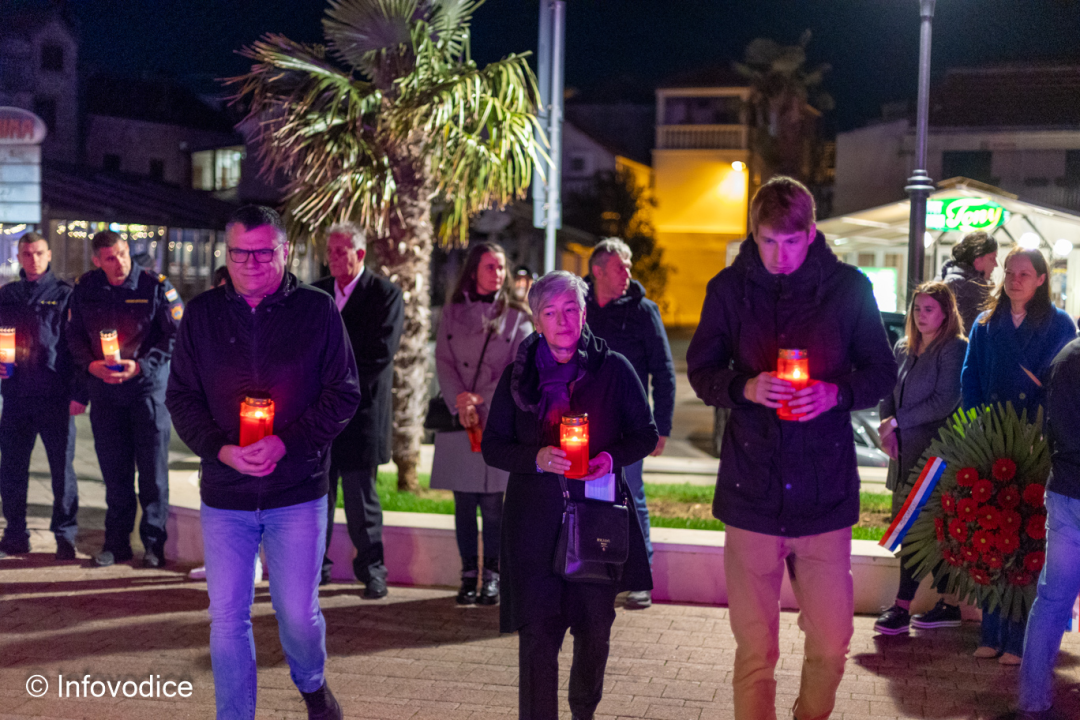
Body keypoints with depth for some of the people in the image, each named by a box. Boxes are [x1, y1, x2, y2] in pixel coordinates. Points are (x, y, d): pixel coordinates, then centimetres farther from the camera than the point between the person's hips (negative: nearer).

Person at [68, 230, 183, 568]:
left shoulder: (156, 286, -8)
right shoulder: (84, 289, 4)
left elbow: (177, 335, -6)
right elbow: (76, 336, 11)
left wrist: (141, 365, -15)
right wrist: (90, 364, -7)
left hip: (148, 386, -3)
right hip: (104, 389, 3)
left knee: (153, 469, -1)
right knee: (114, 470, 9)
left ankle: (154, 542, 10)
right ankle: (117, 542, 19)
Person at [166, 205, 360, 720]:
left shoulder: (318, 310, -2)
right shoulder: (202, 314, 4)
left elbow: (343, 394, -3)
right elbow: (181, 397, 5)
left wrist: (286, 442, -16)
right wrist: (220, 449, -12)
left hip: (297, 492, -2)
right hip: (224, 495, 2)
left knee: (297, 612, 3)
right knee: (227, 618, 5)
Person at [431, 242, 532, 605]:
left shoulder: (516, 316, 5)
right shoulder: (452, 312, 10)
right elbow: (443, 360, 4)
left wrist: (481, 399, -10)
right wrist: (460, 403, -10)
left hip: (498, 421, -2)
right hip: (458, 419, 2)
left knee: (492, 504, -2)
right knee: (464, 504, 4)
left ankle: (491, 576, 7)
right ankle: (468, 576, 11)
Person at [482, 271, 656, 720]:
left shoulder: (613, 369, 1)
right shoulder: (518, 376, 5)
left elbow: (646, 434, 6)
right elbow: (493, 446, 6)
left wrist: (612, 457, -15)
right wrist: (536, 458, -14)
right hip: (535, 519, 0)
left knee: (595, 627, 11)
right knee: (537, 631, -8)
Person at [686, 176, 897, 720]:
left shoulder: (848, 288, 0)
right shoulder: (729, 288, 2)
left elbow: (883, 372, 6)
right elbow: (701, 371, 8)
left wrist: (837, 393, -15)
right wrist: (745, 387, -14)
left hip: (826, 494, 0)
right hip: (752, 494, 0)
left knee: (831, 644, 6)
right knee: (754, 650, 4)